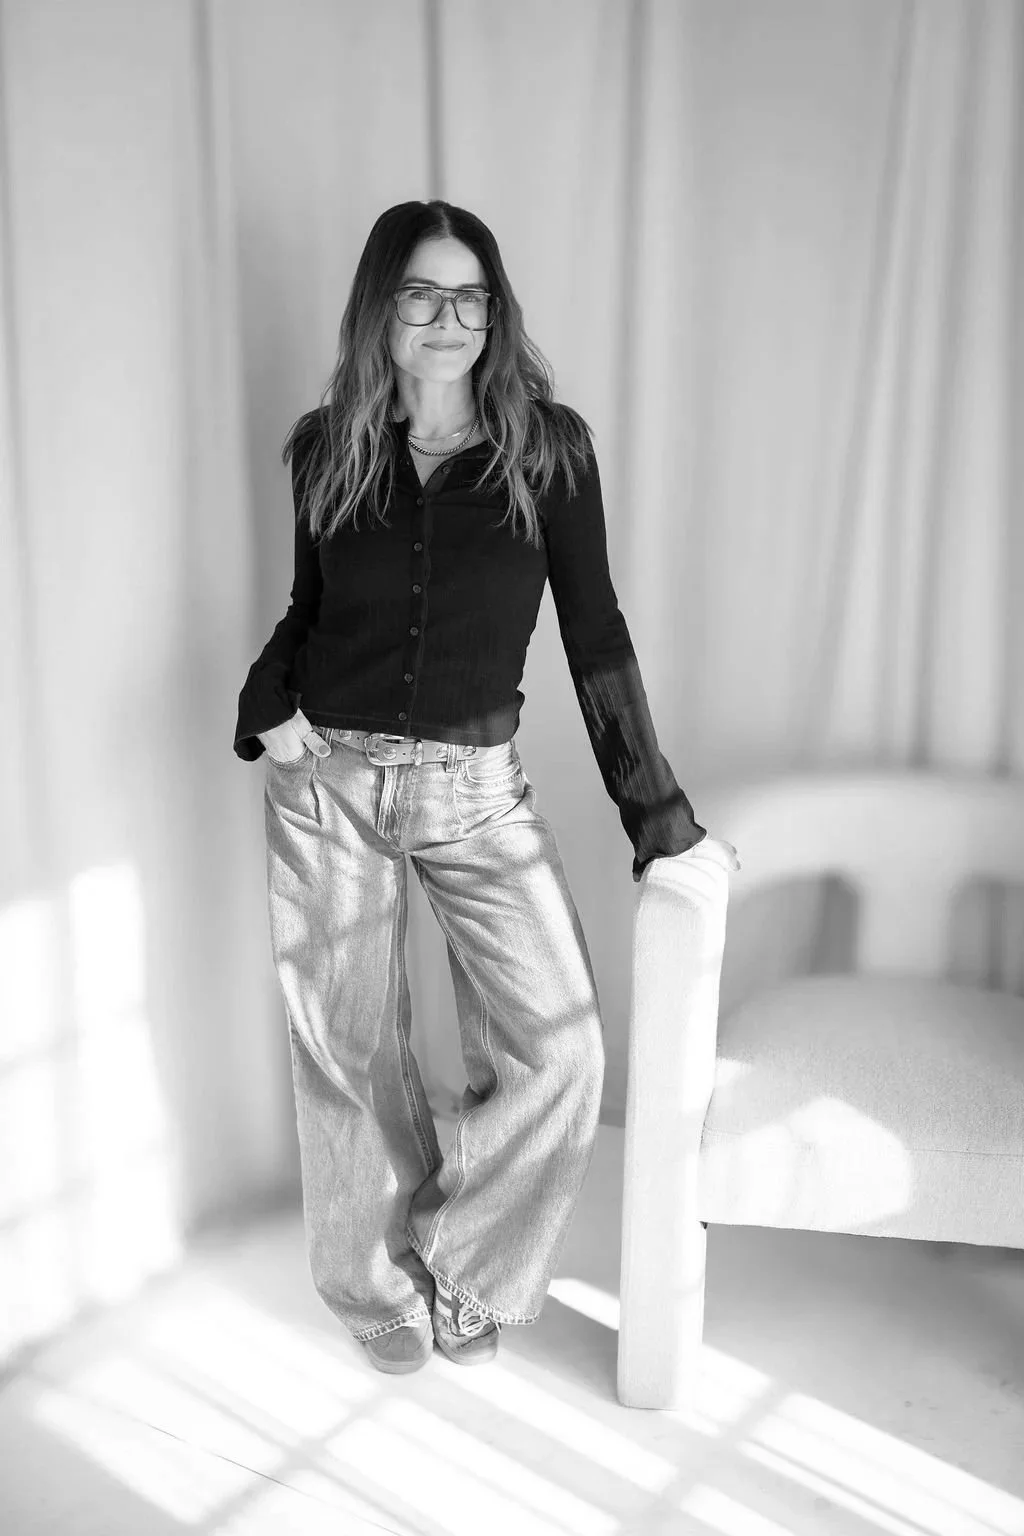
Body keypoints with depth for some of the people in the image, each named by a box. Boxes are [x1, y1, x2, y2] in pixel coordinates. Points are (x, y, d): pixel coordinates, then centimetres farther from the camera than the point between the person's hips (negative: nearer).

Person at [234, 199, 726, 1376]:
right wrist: (267, 710, -5)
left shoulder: (548, 447, -3)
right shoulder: (327, 449, 2)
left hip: (477, 785, -1)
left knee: (561, 1052, -9)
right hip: (327, 782, 1)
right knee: (349, 1054, 9)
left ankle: (457, 1267, 18)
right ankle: (378, 1287, 34)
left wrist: (654, 808, -1)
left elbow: (593, 631, -1)